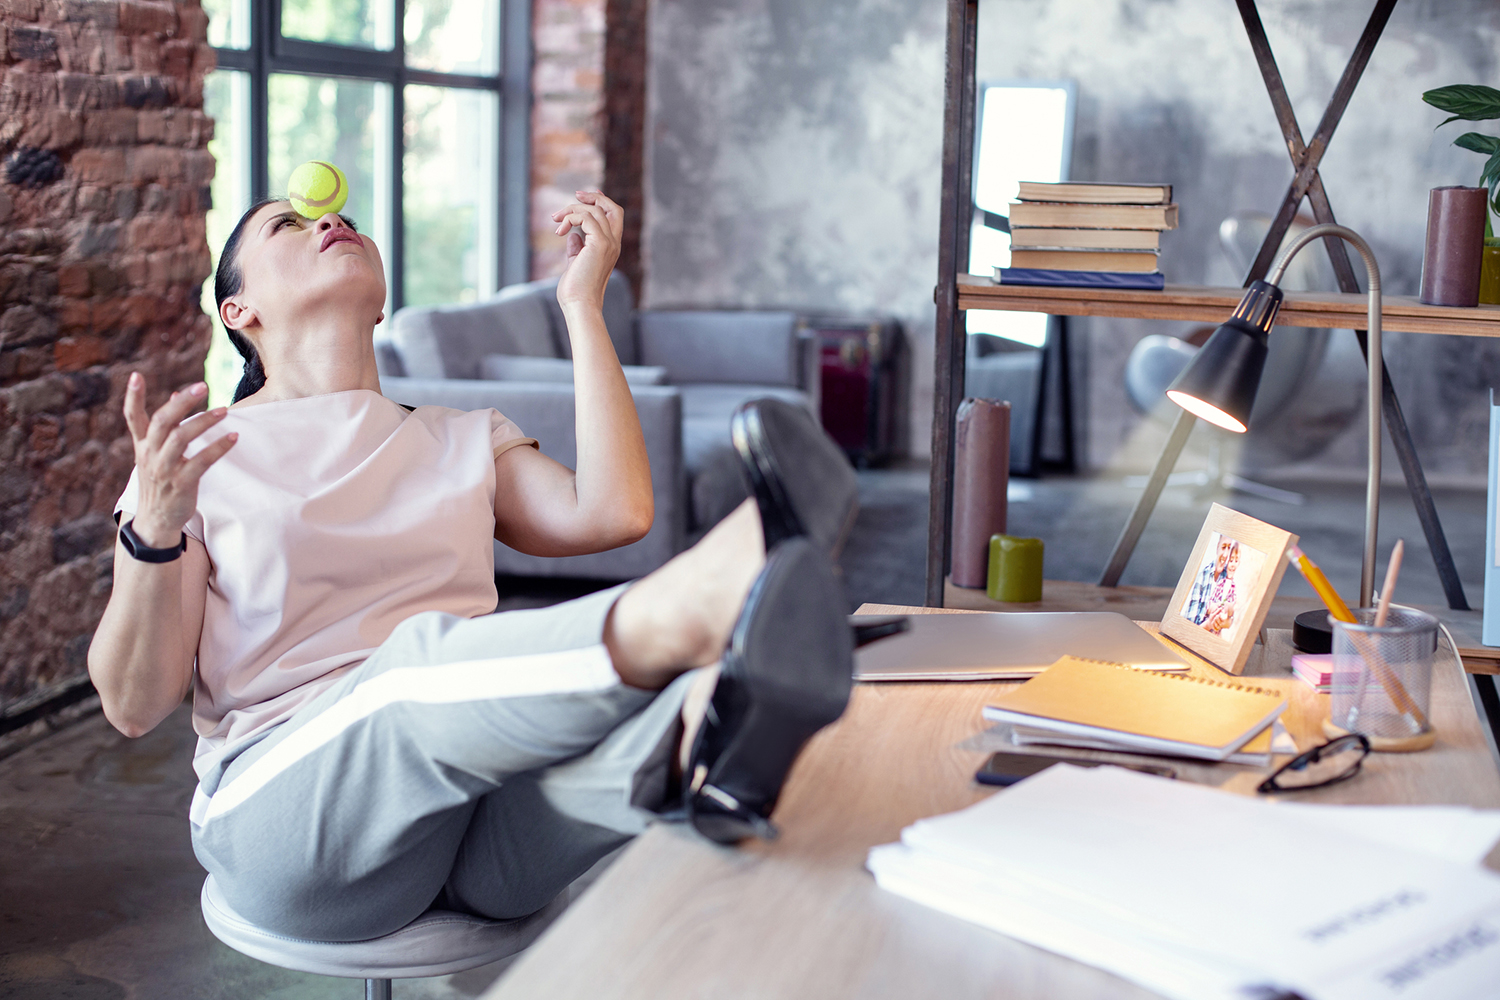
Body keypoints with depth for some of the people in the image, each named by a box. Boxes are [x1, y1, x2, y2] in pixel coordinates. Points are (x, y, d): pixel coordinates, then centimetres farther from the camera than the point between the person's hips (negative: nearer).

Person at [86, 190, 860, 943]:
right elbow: (134, 706, 3)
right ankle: (706, 604, -60)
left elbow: (611, 512, 1)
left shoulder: (464, 442, 23)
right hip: (287, 795, -2)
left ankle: (713, 748, -65)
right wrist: (154, 531, -15)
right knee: (422, 663, -35)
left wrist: (583, 304, 9)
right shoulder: (197, 453, 12)